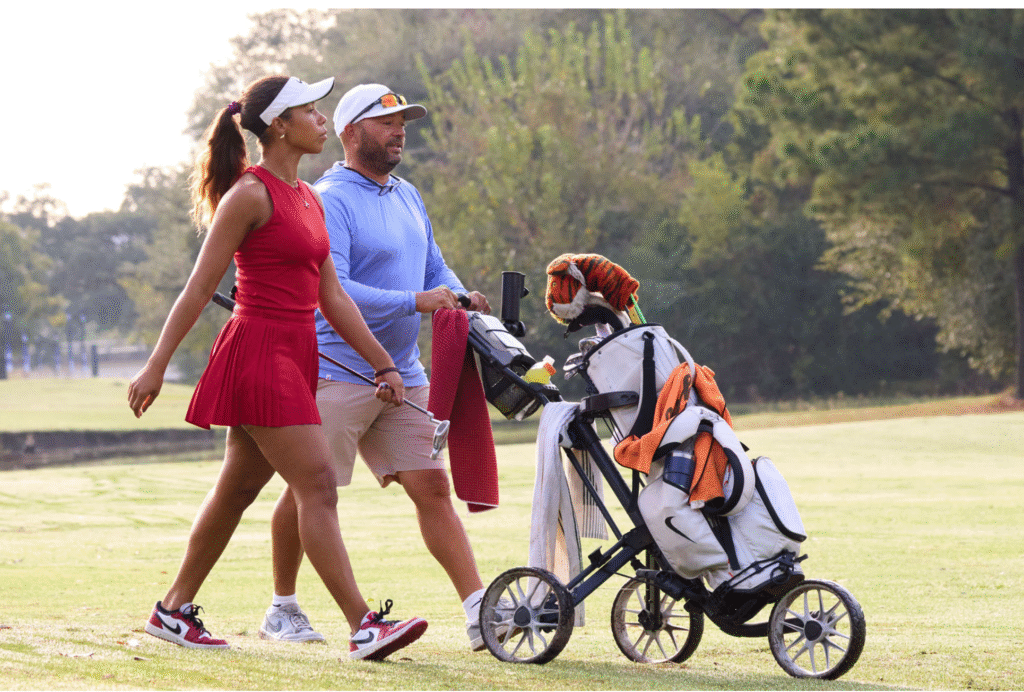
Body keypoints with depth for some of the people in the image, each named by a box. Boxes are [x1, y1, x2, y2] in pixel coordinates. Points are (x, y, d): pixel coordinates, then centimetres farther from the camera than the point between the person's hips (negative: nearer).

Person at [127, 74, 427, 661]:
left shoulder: (308, 199, 15)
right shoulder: (251, 194, -10)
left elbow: (332, 296, 17)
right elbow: (200, 288, -10)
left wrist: (384, 364, 14)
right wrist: (157, 366, -11)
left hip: (296, 356, 9)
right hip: (258, 353, -9)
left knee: (238, 490, 13)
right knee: (318, 485, -13)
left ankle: (174, 612, 22)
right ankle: (363, 626, -16)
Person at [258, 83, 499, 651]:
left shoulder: (407, 196, 16)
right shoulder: (330, 200, -11)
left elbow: (434, 267, 21)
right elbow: (332, 289, -21)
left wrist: (461, 297, -2)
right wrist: (415, 302, -26)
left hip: (403, 376, 7)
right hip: (337, 375, -7)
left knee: (432, 487, 0)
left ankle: (480, 613, -4)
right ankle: (282, 608, 16)